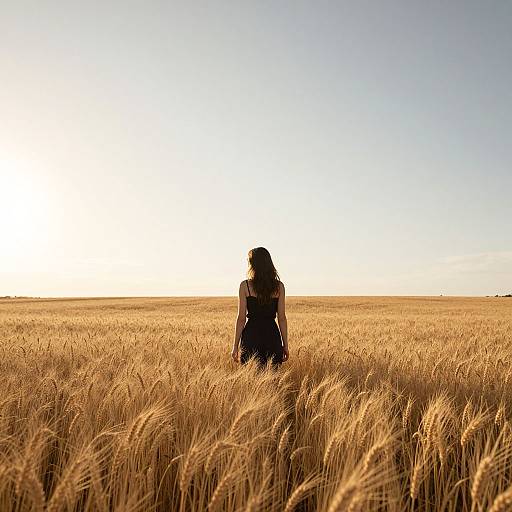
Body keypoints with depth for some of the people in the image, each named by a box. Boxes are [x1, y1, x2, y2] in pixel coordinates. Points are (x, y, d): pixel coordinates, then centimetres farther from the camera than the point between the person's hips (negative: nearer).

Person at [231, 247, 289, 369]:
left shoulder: (245, 285, -5)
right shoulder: (279, 286, 1)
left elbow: (241, 318, -5)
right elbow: (282, 318, 2)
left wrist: (235, 345, 2)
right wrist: (285, 345, 9)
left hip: (251, 336, -2)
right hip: (272, 336, 2)